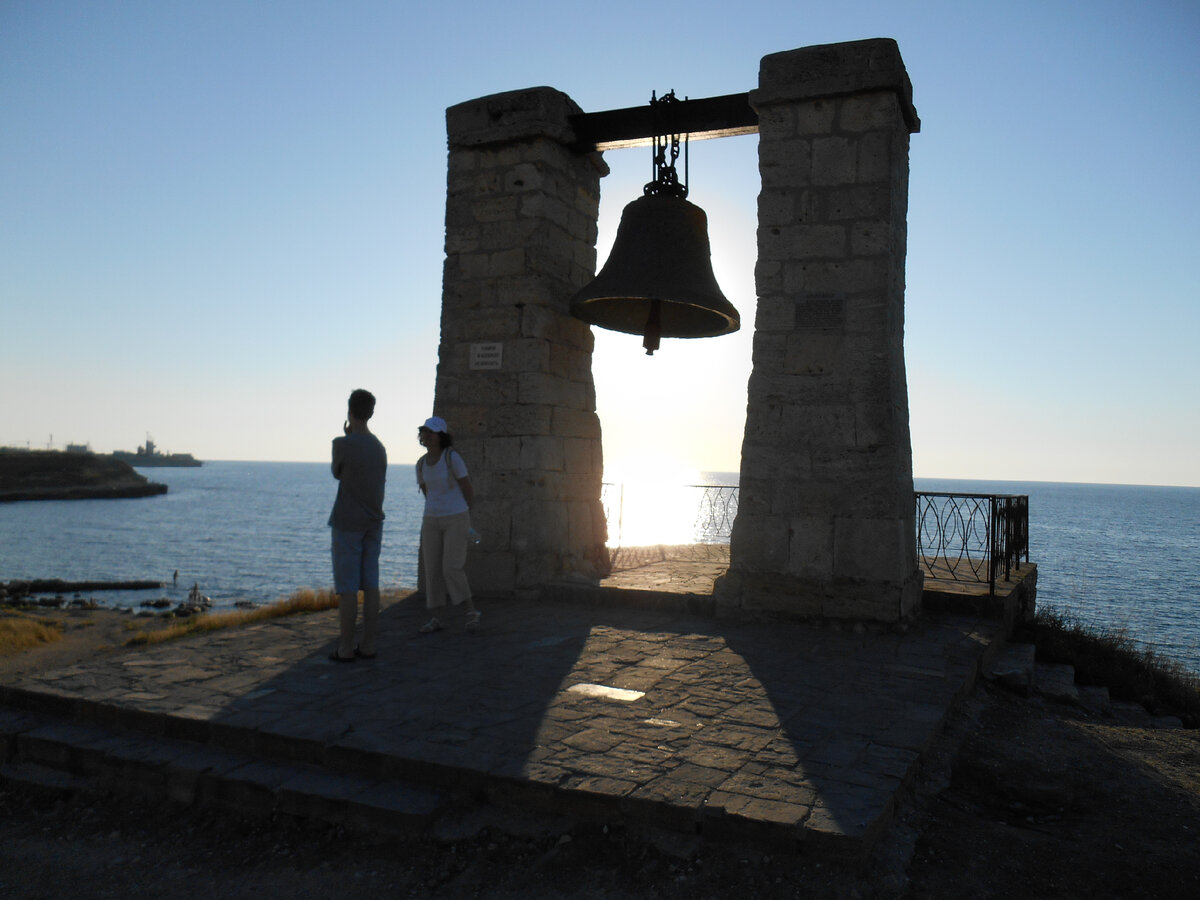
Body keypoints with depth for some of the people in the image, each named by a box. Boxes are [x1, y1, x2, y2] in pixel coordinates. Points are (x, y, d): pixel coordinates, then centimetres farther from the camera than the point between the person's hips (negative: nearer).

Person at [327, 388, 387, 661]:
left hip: (348, 523, -6)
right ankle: (368, 644, 10)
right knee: (370, 583, 7)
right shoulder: (379, 447, 8)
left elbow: (337, 473, 6)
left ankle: (345, 648, 1)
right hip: (374, 523, 6)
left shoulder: (342, 444, -11)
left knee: (347, 586, -2)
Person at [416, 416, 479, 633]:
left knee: (451, 568, -12)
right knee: (432, 569, 1)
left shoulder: (453, 457, -12)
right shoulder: (421, 464, 6)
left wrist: (462, 517, 6)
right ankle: (435, 619, 10)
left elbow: (469, 490, -5)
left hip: (456, 519, -5)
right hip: (432, 520, 5)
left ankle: (471, 610, 6)